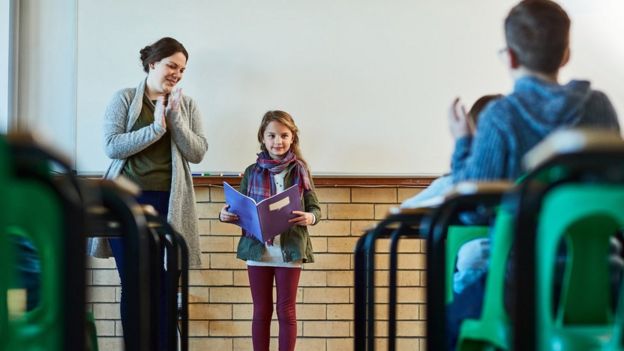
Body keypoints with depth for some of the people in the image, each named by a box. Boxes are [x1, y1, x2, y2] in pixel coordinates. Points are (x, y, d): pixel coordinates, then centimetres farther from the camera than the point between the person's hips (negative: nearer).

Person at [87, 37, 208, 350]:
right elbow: (111, 146, -9)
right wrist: (156, 128, -16)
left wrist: (174, 117, -11)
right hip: (128, 202, -1)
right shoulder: (123, 99, 2)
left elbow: (198, 153, 0)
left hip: (168, 204, 1)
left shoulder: (187, 106, 8)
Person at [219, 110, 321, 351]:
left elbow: (315, 208, 1)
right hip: (257, 249, 1)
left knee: (286, 311, 5)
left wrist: (310, 218, -21)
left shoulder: (300, 171, 0)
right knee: (261, 311, 9)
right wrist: (226, 215, -11)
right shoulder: (252, 172, 4)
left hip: (290, 250, -1)